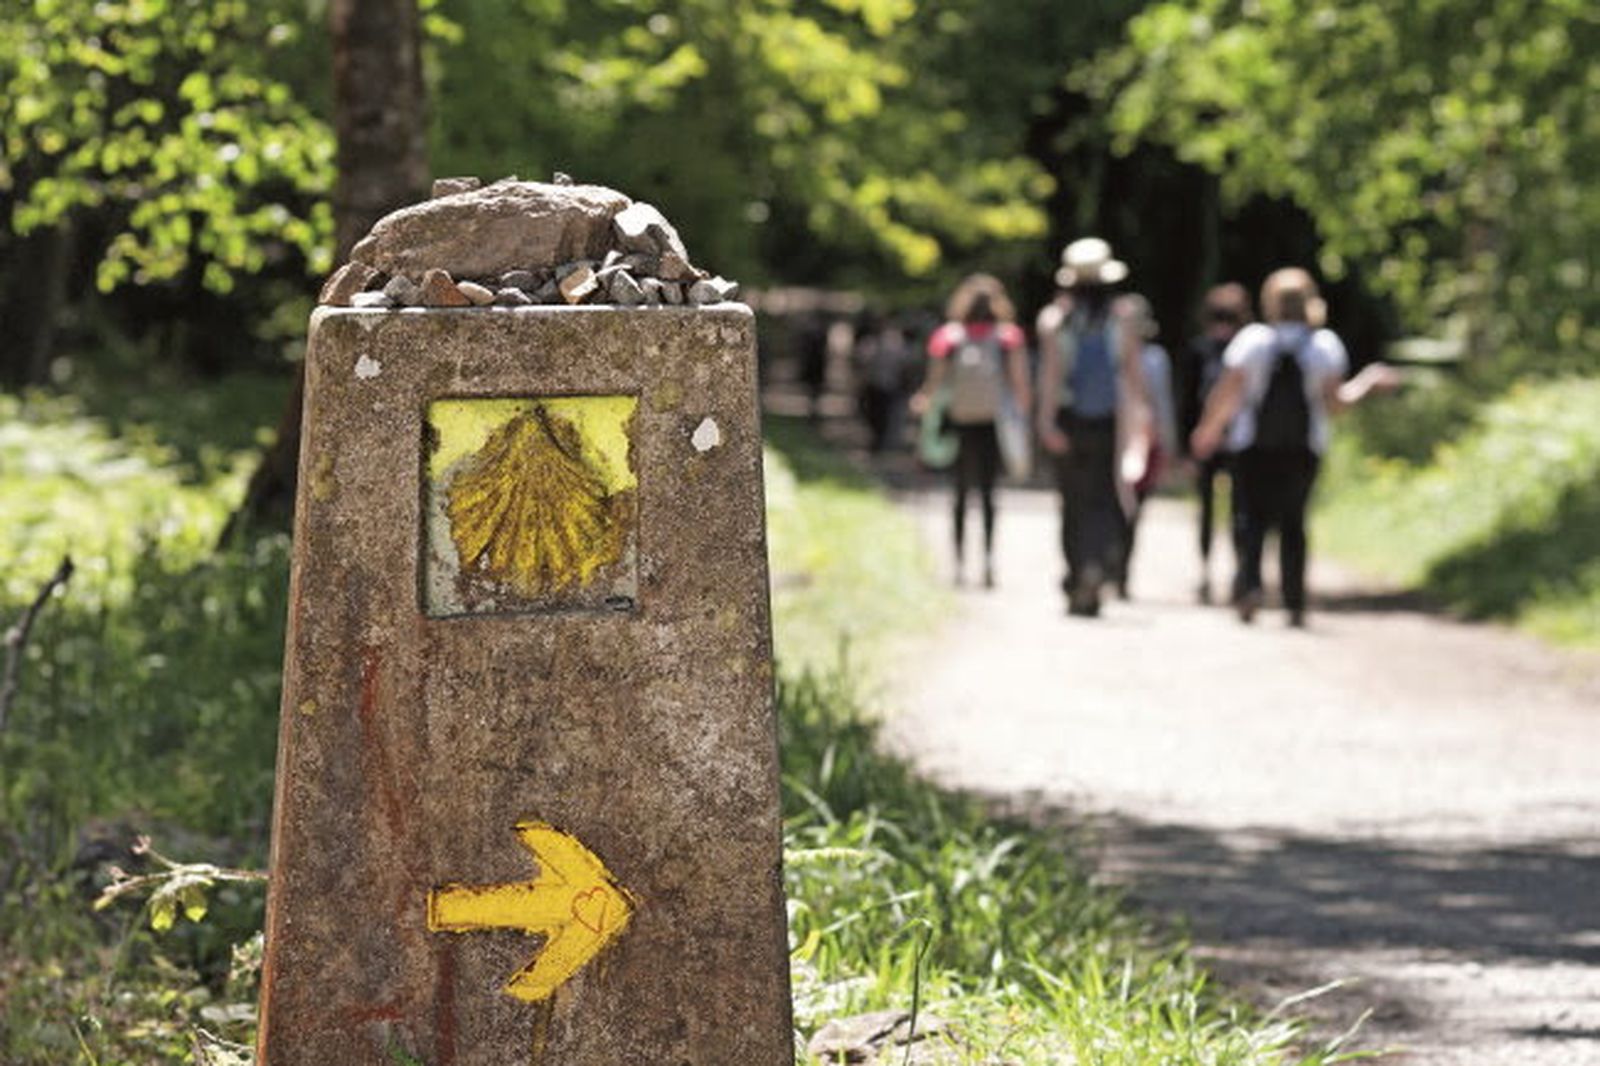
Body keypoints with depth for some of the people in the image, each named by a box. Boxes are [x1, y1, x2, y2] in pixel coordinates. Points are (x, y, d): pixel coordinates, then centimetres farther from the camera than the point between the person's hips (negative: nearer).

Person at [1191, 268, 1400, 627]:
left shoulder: (1252, 340, -4)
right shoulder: (1326, 345, -1)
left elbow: (1227, 395, -6)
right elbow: (1334, 402, -3)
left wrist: (1208, 429, 9)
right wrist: (1369, 382, 12)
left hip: (1254, 446, -1)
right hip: (1303, 448, 1)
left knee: (1250, 517, 4)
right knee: (1293, 522, 10)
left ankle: (1249, 583, -19)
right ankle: (1295, 604, 6)